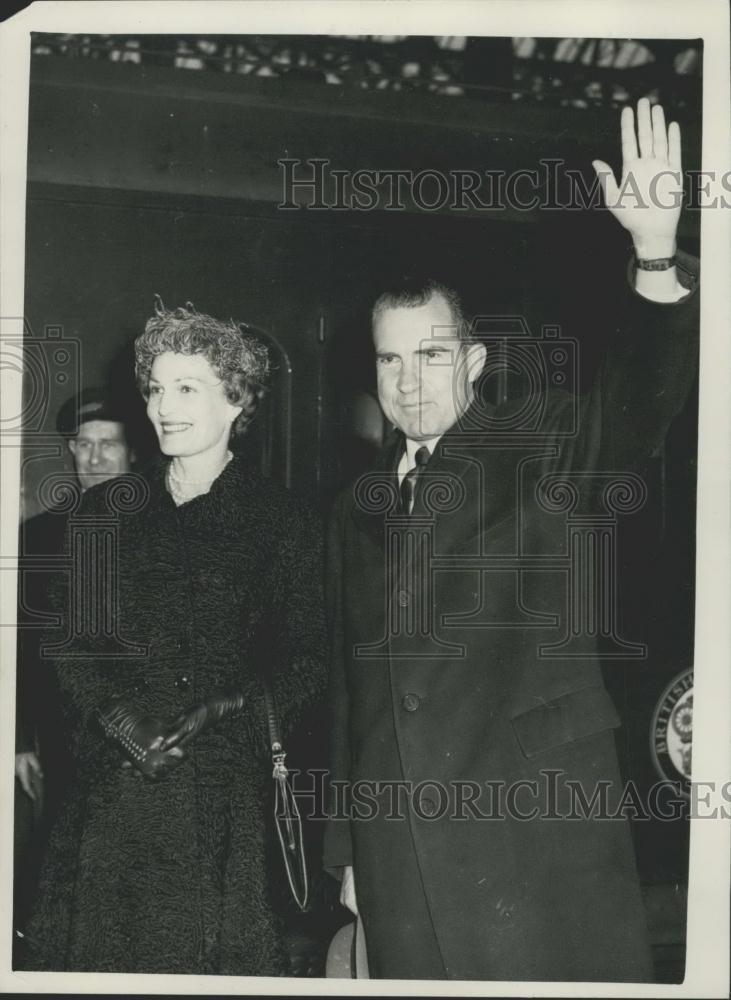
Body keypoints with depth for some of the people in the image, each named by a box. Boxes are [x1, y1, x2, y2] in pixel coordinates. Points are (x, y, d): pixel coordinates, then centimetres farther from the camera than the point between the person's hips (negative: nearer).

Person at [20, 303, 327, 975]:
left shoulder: (283, 522, 3)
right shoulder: (107, 510, 12)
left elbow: (306, 667, 0)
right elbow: (68, 642, 8)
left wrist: (211, 710, -14)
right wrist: (116, 714, -10)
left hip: (226, 791, -2)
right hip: (112, 787, 3)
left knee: (214, 958, -2)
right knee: (99, 954, 2)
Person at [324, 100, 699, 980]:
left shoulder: (537, 450, 1)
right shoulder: (358, 510, 14)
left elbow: (636, 404, -20)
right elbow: (345, 685, 16)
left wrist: (656, 250, -36)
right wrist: (345, 846, 16)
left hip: (538, 833, -4)